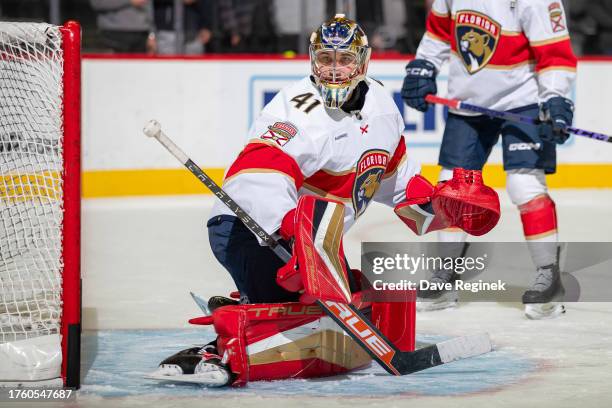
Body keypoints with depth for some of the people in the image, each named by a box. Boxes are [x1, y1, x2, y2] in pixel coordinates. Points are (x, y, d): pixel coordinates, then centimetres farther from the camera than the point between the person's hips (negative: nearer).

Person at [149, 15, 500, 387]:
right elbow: (257, 182, -34)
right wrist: (295, 231, -48)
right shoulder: (300, 110, -20)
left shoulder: (379, 105, 8)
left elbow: (395, 172, 25)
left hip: (309, 244, 10)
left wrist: (444, 203, 14)